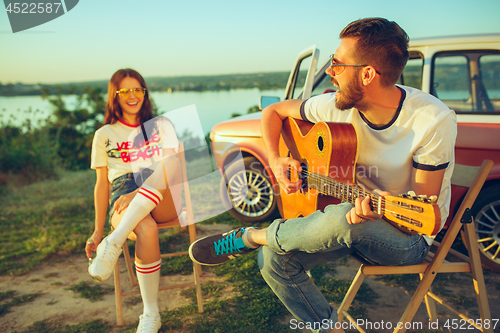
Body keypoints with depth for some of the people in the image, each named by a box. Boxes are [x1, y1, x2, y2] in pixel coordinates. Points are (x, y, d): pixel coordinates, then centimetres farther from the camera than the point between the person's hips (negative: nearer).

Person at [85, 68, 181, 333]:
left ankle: (114, 243, -37)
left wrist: (139, 193, -17)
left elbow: (172, 166, 0)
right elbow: (102, 183, 13)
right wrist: (98, 231, 4)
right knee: (147, 230, -38)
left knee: (170, 162, -35)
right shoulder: (104, 135, 16)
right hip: (123, 200, 0)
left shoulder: (161, 125, 16)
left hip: (163, 201, 0)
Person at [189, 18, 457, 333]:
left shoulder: (434, 121, -23)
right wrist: (275, 159, -14)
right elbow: (274, 111, 3)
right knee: (273, 260, -14)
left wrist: (382, 208, -41)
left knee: (343, 220, -38)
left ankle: (250, 237, -12)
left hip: (408, 235, -4)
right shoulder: (339, 105, -10)